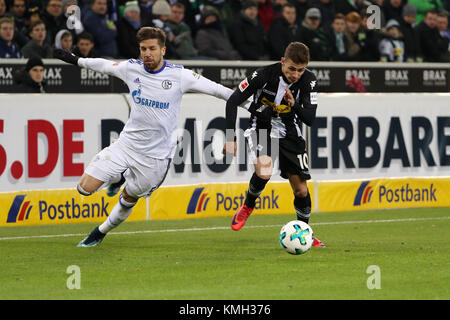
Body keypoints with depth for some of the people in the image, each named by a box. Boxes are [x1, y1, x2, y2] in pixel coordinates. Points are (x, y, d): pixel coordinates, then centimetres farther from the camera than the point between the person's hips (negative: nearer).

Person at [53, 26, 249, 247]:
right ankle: (119, 177, 26)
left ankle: (101, 232, 39)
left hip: (156, 155, -2)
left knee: (128, 200, 11)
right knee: (85, 188, -5)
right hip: (127, 144, 3)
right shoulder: (132, 68, -4)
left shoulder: (178, 75, -12)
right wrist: (75, 60, 27)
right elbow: (104, 65, 15)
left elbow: (214, 89, -4)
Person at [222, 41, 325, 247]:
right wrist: (230, 138, -19)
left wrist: (295, 106, -35)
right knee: (263, 171, -31)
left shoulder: (309, 81, -14)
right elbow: (233, 101, -15)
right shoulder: (264, 75, -23)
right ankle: (248, 206, -1)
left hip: (290, 133, 3)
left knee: (301, 189, -1)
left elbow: (310, 119, -14)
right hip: (261, 128, -3)